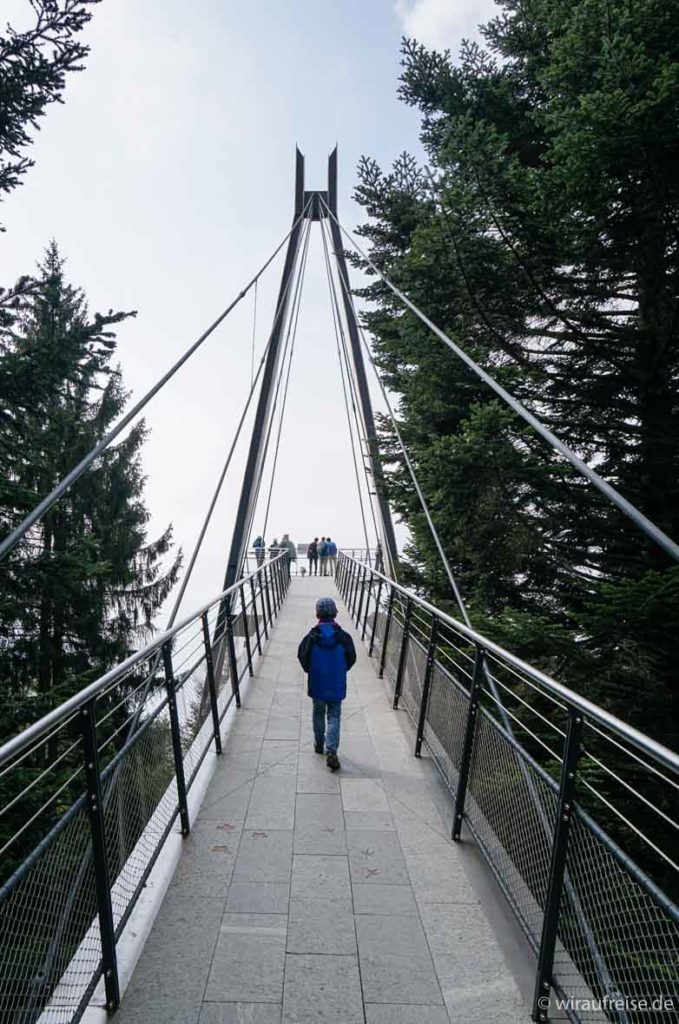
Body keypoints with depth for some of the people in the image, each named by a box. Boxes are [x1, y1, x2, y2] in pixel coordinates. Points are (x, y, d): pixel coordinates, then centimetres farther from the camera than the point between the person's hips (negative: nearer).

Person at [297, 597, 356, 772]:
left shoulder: (311, 637, -15)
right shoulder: (344, 637, -12)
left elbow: (303, 659, -5)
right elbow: (351, 659, -1)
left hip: (317, 685, 1)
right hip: (337, 686, 0)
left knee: (318, 713, 21)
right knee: (334, 716, 7)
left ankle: (319, 744, 36)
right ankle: (331, 752, -6)